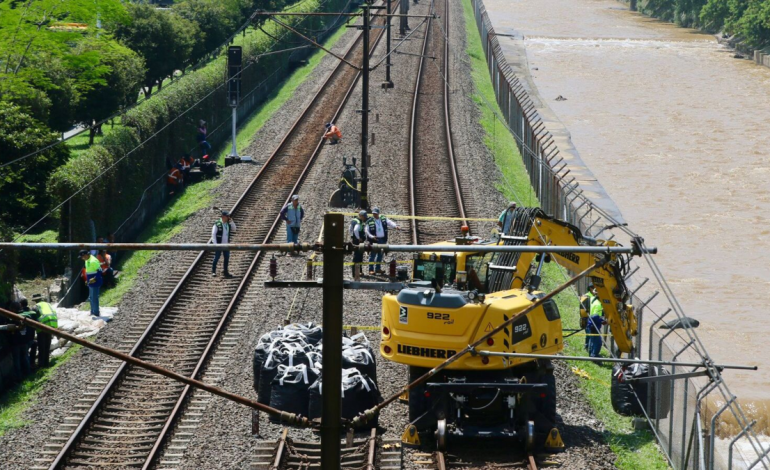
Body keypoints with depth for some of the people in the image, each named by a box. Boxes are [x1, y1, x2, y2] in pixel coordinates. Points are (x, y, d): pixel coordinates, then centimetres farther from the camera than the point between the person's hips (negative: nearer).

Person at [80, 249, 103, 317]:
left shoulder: (93, 261, -22)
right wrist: (87, 280, 19)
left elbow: (99, 271, -22)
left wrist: (95, 279, -28)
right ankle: (92, 312, 26)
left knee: (94, 298, -6)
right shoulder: (87, 260, 10)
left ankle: (96, 313, 1)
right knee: (91, 298, 17)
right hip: (91, 282, 10)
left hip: (95, 282, -10)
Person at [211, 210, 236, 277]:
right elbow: (213, 234, -12)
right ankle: (213, 271, 12)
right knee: (216, 258, 1)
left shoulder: (228, 224, 7)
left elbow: (233, 229, 12)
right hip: (219, 245, -6)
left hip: (226, 245, 6)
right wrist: (215, 244, -17)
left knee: (227, 258, 6)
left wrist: (231, 221, -2)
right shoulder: (217, 224, -12)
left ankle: (226, 272, 14)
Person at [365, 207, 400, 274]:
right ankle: (371, 269, 3)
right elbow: (366, 230, -5)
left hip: (383, 240, 4)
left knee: (380, 255, 11)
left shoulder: (384, 219, 6)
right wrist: (371, 236, -20)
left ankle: (378, 269, 21)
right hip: (374, 240, -4)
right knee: (372, 255, -3)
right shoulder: (369, 221, -4)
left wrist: (395, 226, -24)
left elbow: (390, 222, -4)